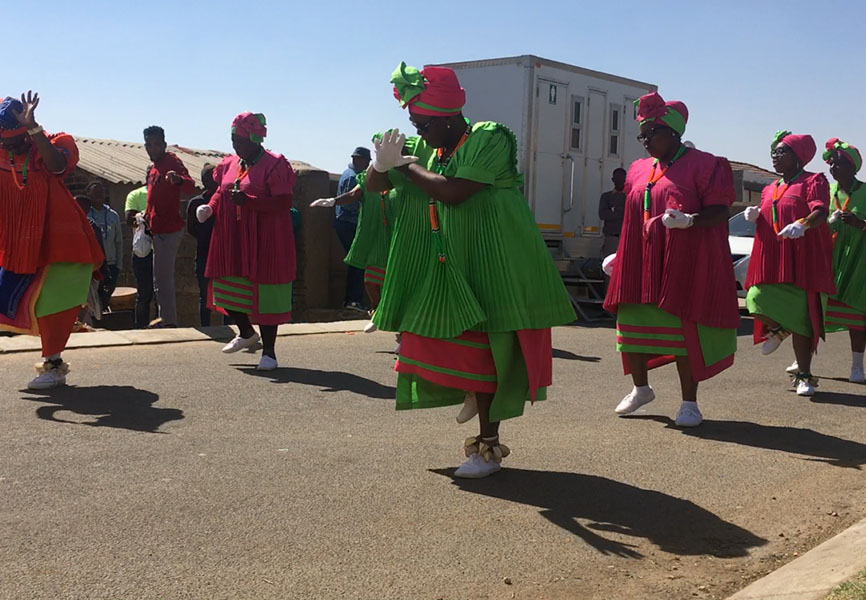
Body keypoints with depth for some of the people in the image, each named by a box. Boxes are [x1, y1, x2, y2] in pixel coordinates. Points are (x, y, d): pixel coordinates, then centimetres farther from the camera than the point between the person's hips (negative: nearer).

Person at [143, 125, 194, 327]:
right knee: (162, 279, 17)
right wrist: (146, 216, 20)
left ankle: (169, 322, -7)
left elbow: (190, 186, -32)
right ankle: (167, 319, 26)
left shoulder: (172, 163, -13)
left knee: (162, 280, -11)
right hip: (159, 230, 10)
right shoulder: (152, 169, 16)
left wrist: (178, 180, -52)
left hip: (168, 230, -10)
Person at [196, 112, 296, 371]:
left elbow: (284, 203, -18)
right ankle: (246, 333, 37)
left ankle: (268, 351, 9)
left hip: (263, 243, -7)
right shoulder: (230, 164, 11)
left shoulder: (274, 165, -11)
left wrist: (248, 201, -27)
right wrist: (210, 207, 0)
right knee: (227, 288, 11)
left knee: (263, 293, -2)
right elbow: (221, 191, 22)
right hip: (232, 241, 7)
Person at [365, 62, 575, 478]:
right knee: (444, 340, 5)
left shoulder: (489, 139, -14)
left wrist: (407, 167, -13)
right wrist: (382, 163, -15)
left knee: (484, 347, -1)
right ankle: (474, 392, 36)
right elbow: (374, 185, 8)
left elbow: (453, 191, -27)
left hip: (491, 267, -7)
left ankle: (488, 447, 11)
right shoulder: (426, 148, 7)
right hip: (448, 268, 7)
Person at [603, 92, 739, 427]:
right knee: (632, 324, 9)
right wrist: (621, 257, 18)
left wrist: (690, 220, -28)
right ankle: (640, 389, 30)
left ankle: (689, 402, 10)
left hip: (685, 264, -7)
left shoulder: (702, 165, -5)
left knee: (682, 329, -3)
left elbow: (719, 212, -10)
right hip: (642, 264, 7)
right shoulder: (639, 170, 15)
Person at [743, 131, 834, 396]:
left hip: (802, 261, -6)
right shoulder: (770, 189, 20)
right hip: (770, 260, 6)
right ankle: (778, 330, 22)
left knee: (800, 317, -5)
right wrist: (755, 214, 4)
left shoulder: (813, 181, -1)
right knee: (756, 301, -13)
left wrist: (803, 225, -38)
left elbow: (821, 213, -17)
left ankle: (804, 376, 5)